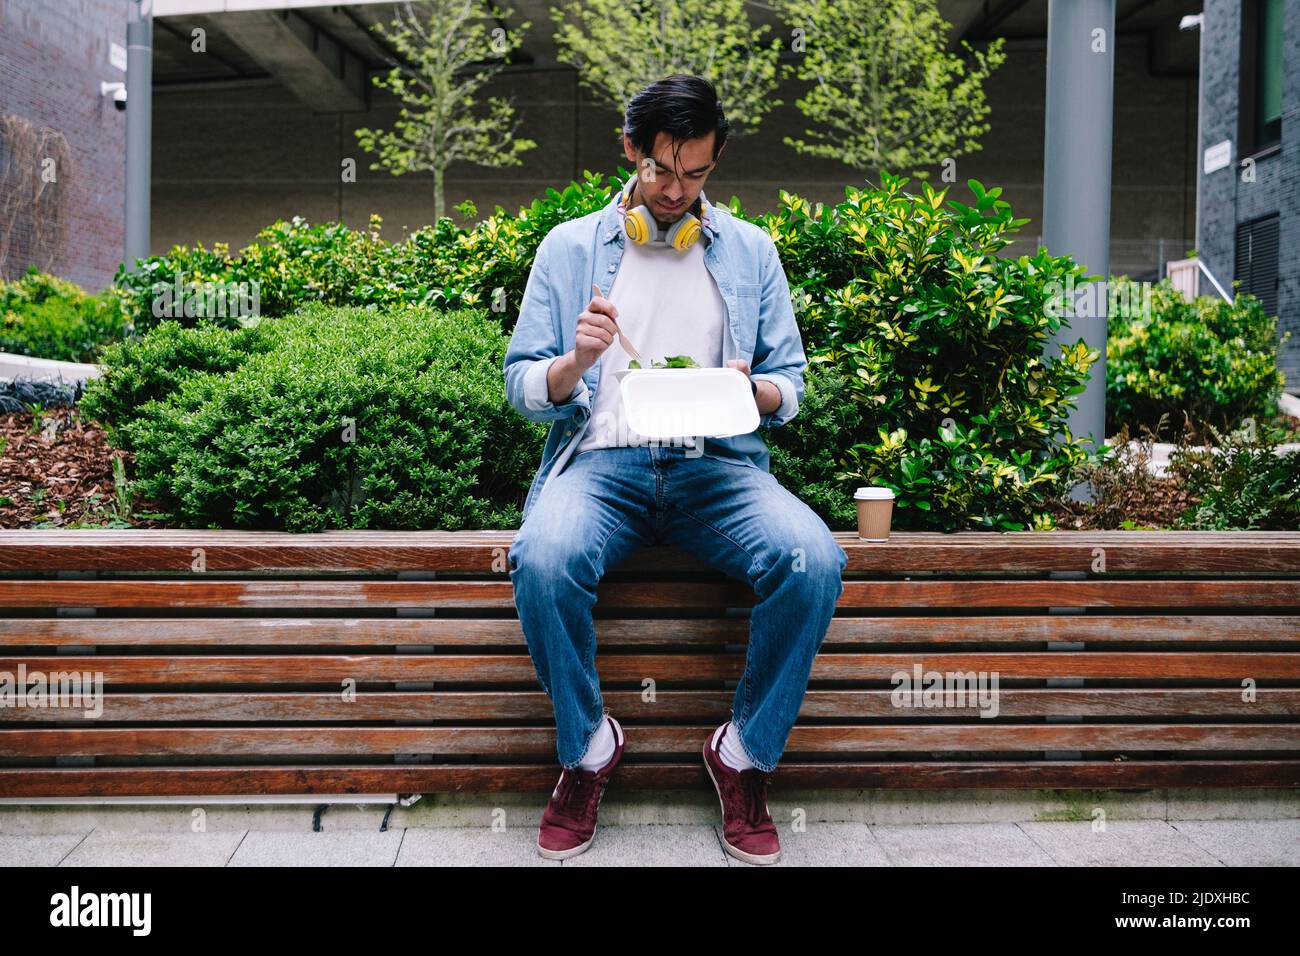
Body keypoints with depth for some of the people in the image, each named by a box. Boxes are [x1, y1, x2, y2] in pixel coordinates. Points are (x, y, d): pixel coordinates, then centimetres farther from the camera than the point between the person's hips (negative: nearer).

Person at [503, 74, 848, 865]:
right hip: (600, 459, -1)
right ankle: (587, 747, -5)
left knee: (816, 563, -28)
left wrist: (748, 391, -10)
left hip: (717, 463, 1)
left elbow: (790, 389, 13)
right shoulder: (569, 247, 11)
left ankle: (747, 753, -3)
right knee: (544, 562, -34)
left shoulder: (751, 250, 15)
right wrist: (576, 362, -14)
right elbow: (523, 387, 8)